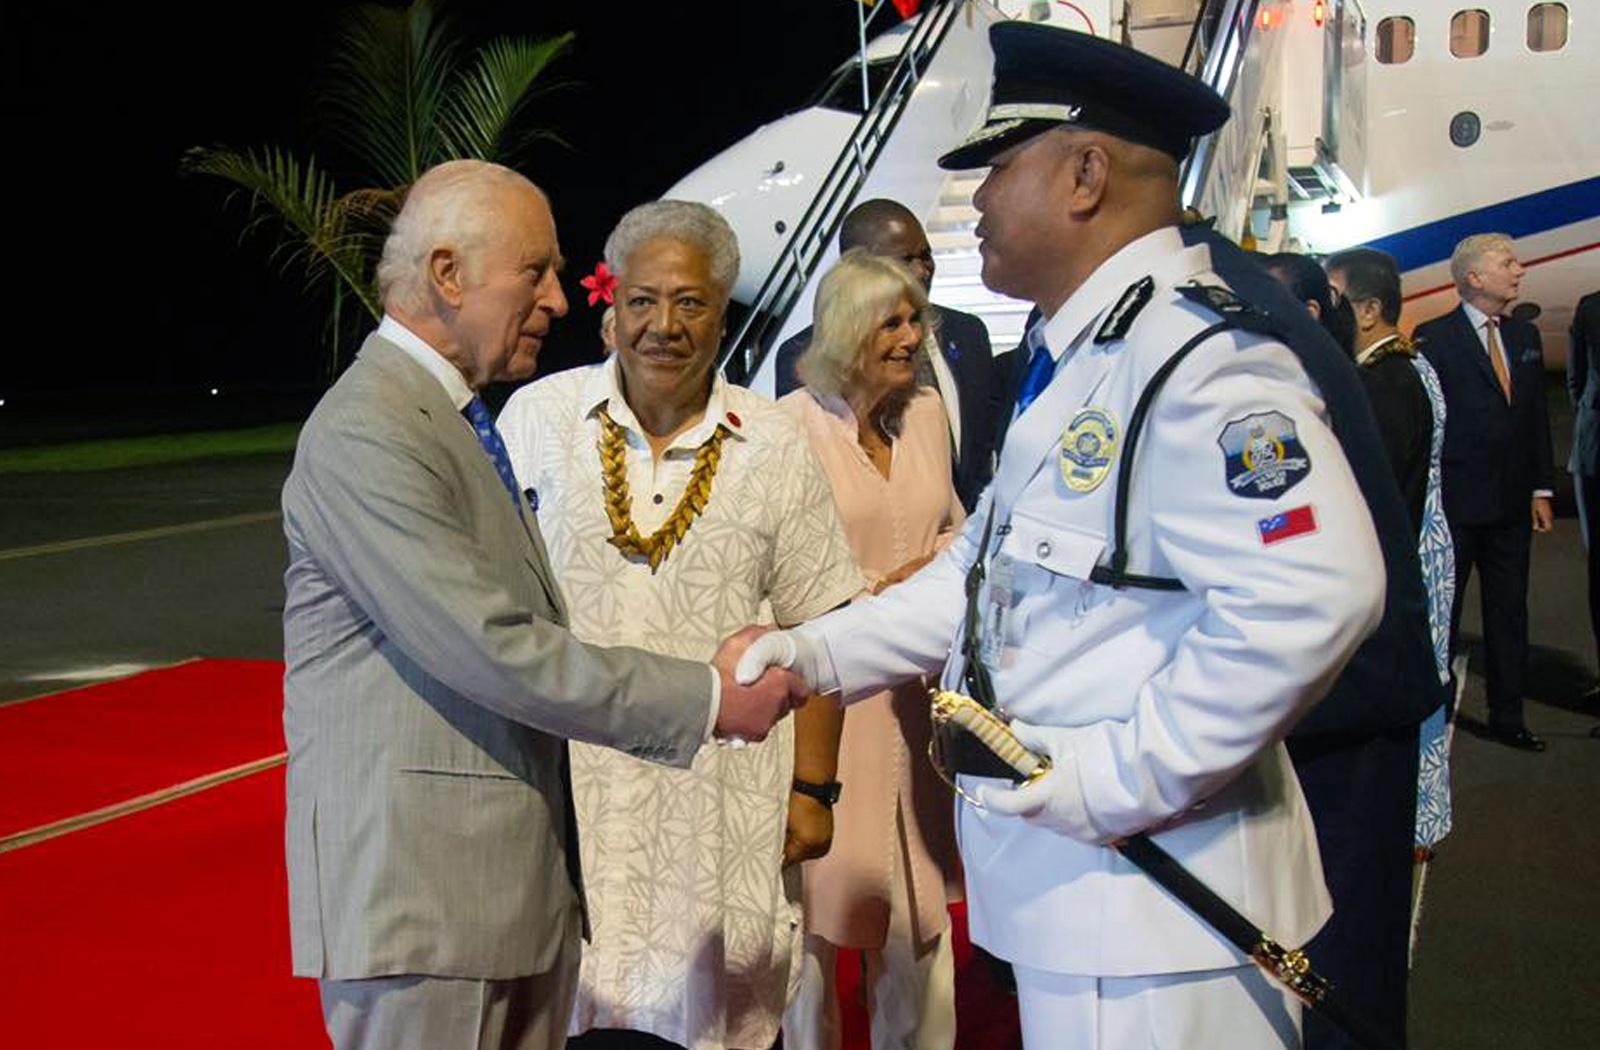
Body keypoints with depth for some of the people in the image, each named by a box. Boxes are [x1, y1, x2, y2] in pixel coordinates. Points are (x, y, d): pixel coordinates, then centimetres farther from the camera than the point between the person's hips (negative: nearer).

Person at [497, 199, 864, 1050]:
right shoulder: (537, 419, 1)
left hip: (721, 807, 1)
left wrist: (812, 787, 2)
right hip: (564, 788, 0)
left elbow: (816, 629, 5)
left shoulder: (773, 449, 3)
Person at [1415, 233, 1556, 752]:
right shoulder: (1434, 337, -9)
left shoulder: (1525, 336, 11)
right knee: (1443, 614, 5)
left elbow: (1537, 417, 13)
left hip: (1512, 501, 6)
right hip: (1455, 503, -6)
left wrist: (1541, 487, 8)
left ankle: (1507, 717, 21)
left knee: (1509, 613, 11)